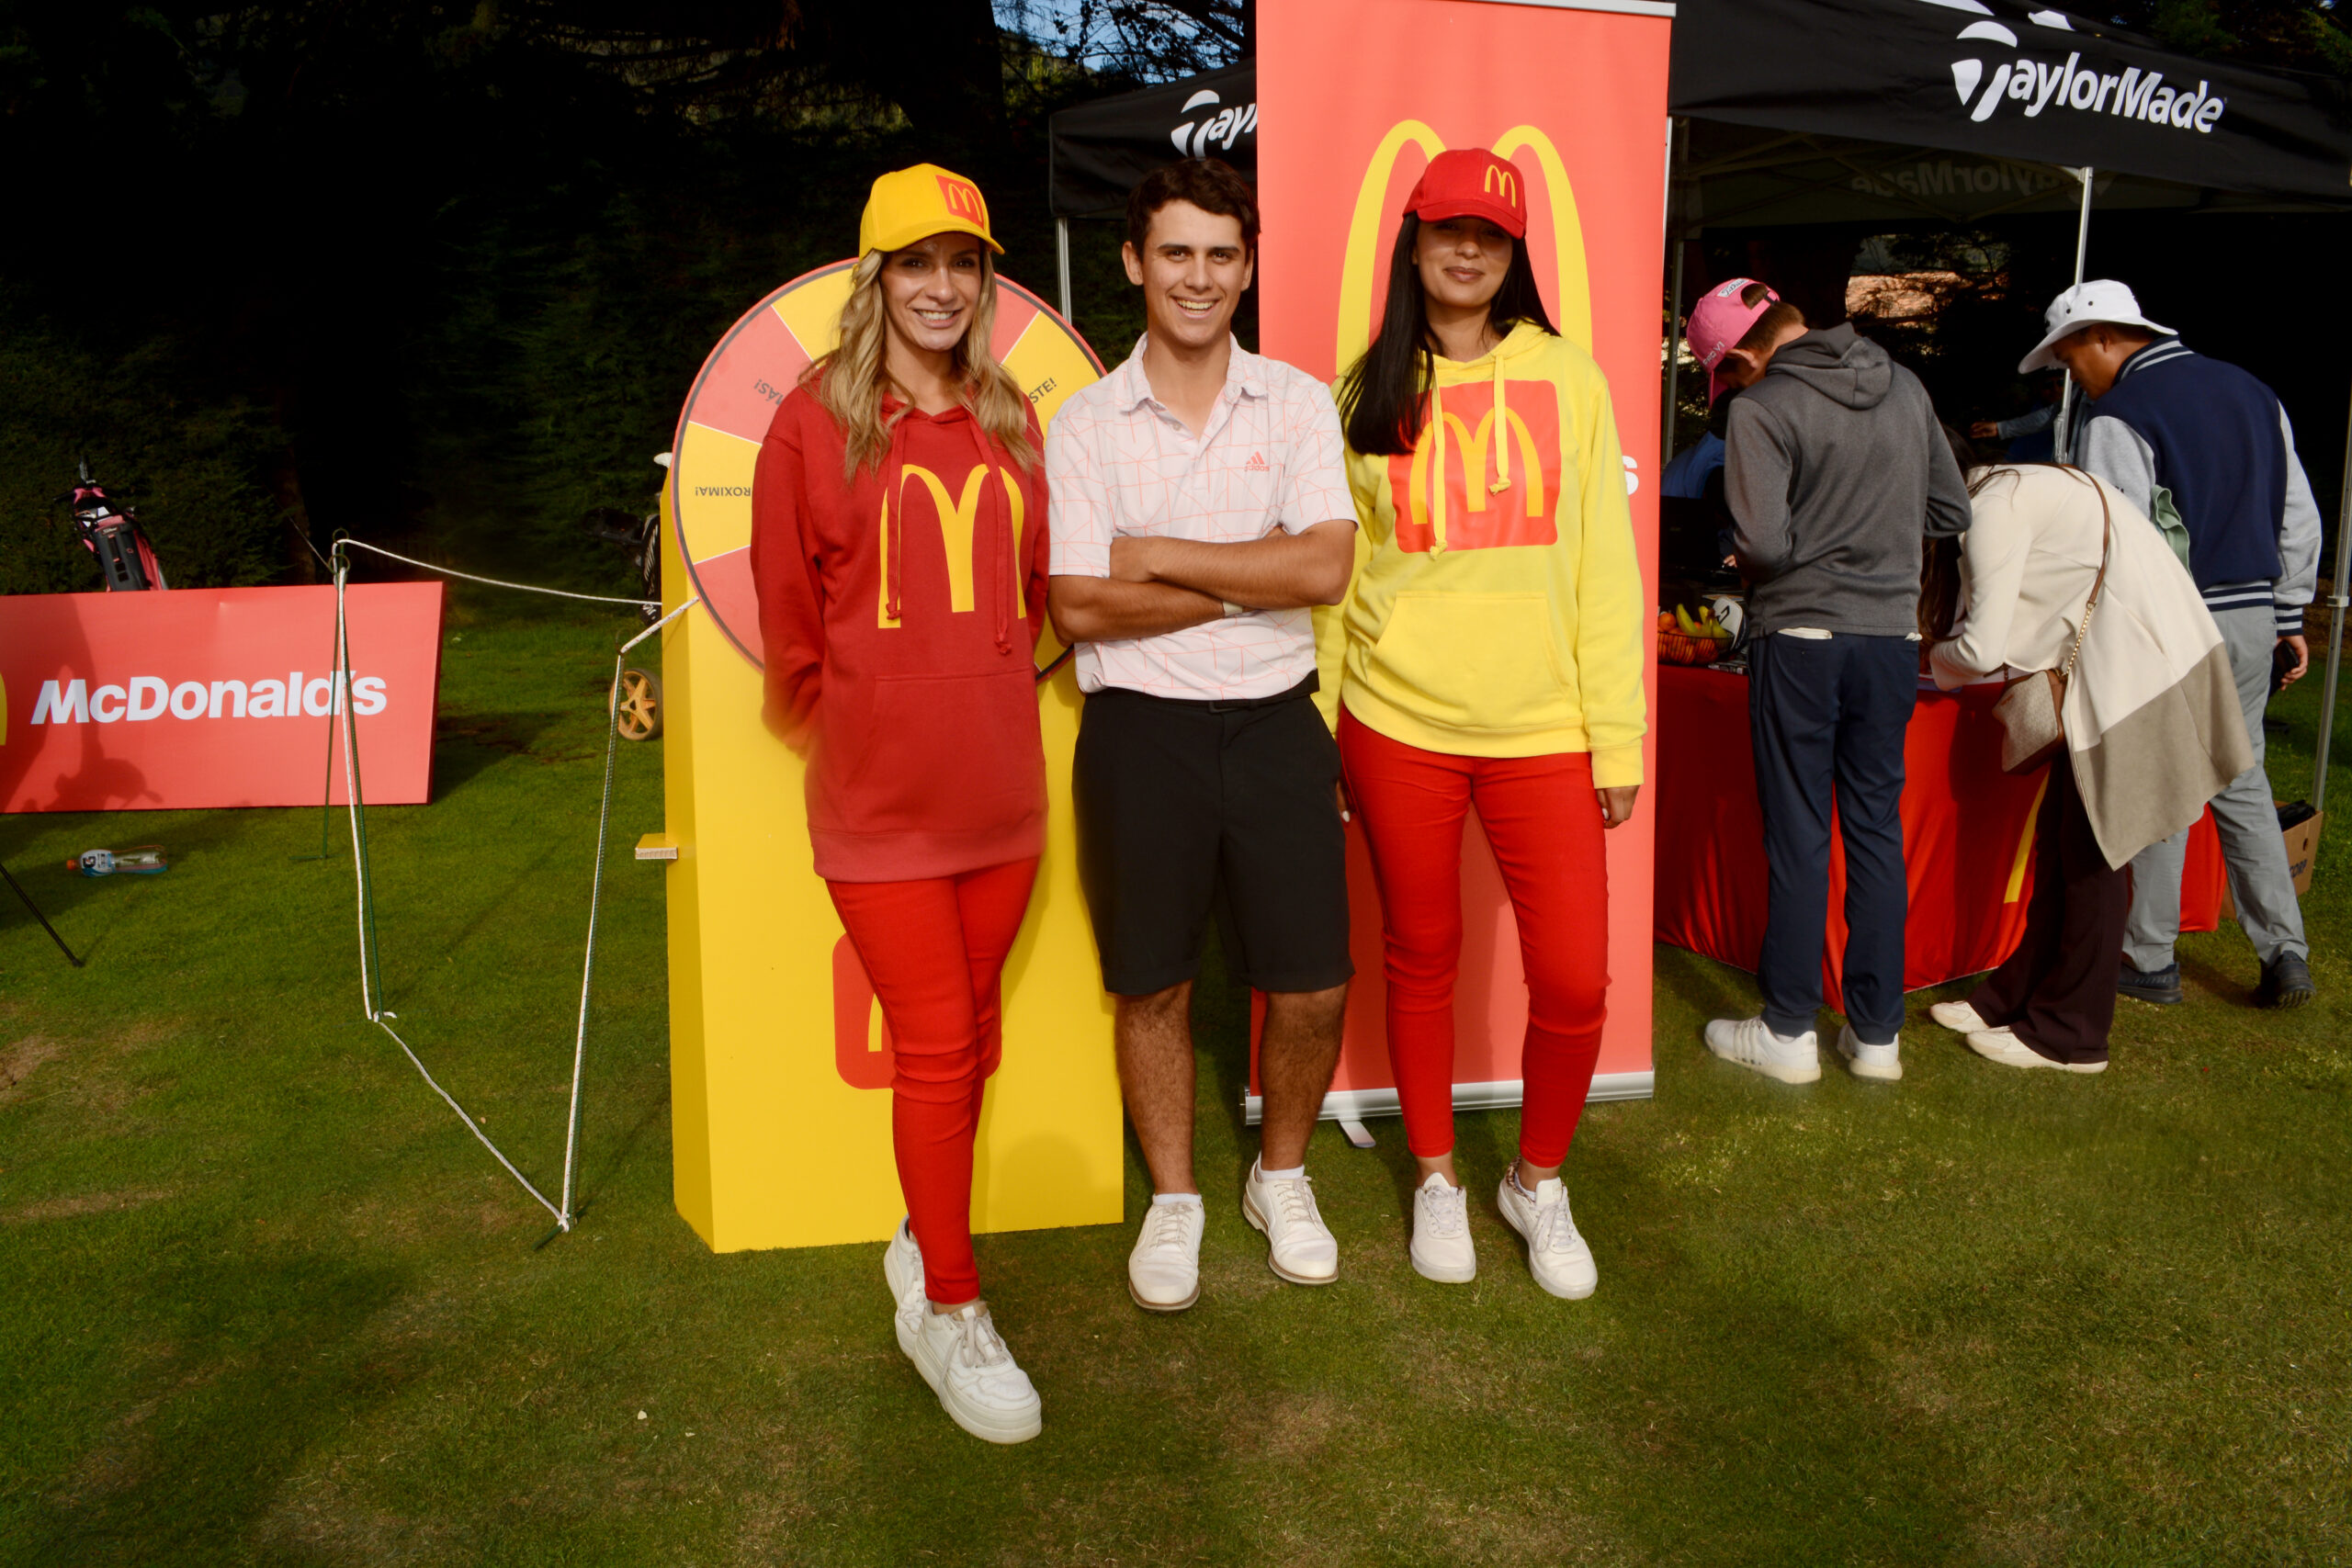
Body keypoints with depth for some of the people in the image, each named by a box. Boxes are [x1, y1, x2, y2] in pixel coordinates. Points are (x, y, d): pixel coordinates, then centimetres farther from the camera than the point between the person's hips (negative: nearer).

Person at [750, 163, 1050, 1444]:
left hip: (999, 783, 5)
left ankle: (922, 1238, 35)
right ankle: (948, 1309, 16)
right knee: (934, 1046, 0)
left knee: (970, 1034, 14)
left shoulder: (1008, 421, 9)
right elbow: (788, 610, 1)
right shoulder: (815, 419, -5)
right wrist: (841, 718, 8)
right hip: (880, 794, -4)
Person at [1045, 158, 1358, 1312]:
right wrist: (1251, 581, -11)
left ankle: (1281, 1176, 32)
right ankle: (1173, 1198, 32)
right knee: (1152, 987, 11)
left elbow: (1323, 569, -11)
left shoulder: (1298, 405, 2)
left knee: (1313, 986, 5)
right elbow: (1081, 609, -10)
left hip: (1274, 721, 1)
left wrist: (1162, 556, -12)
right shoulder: (1085, 424, -1)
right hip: (1141, 731, -1)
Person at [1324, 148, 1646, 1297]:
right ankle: (1435, 1178, 33)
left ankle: (1538, 1180, 26)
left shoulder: (1567, 379, 5)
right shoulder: (1368, 393, 6)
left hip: (1544, 728, 0)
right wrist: (1316, 731, 4)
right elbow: (1331, 571, 8)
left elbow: (1605, 567, 3)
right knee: (1421, 958, 12)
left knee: (1575, 981, -1)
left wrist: (1619, 737, -1)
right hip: (1398, 724, 1)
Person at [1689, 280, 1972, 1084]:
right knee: (1877, 830, 10)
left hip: (1801, 635, -5)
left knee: (1798, 836, 3)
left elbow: (1764, 544, -18)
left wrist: (1770, 549, 3)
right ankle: (1877, 1033, 17)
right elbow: (1953, 513, 11)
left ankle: (1788, 1032, 11)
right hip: (1893, 633, 5)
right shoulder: (1905, 387, 7)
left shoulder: (1762, 409, -12)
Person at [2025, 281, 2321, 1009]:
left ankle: (2150, 961, 12)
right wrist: (2290, 616, 21)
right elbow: (2299, 519, 16)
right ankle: (2285, 953, 14)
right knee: (2242, 782, 16)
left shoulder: (2118, 417, -10)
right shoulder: (2254, 394, 14)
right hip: (2253, 618, 7)